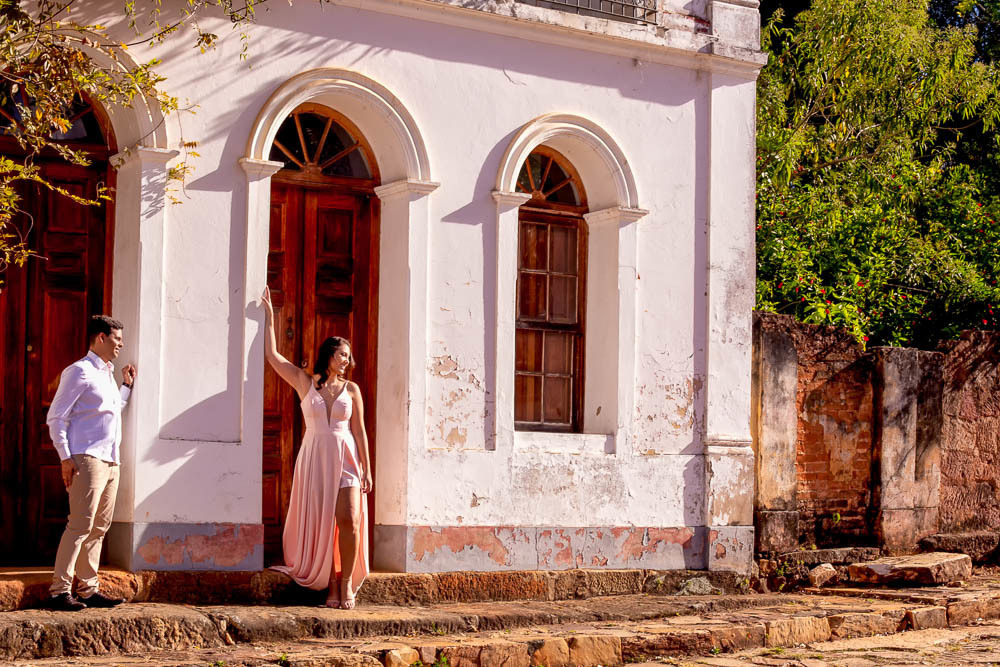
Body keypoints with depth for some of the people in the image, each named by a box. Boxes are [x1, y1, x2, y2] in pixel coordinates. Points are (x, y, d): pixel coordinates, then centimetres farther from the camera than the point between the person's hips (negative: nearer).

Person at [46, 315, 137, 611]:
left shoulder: (108, 374, 23)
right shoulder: (79, 372, -4)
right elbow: (56, 417, -7)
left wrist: (126, 386, 26)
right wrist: (66, 457, -15)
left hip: (111, 461, 9)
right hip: (87, 459, -9)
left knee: (99, 527, 8)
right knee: (81, 525, -14)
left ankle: (88, 589, 12)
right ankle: (60, 590, -13)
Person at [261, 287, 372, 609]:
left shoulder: (351, 389, 8)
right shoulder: (305, 382, 7)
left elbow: (359, 430, 8)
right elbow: (272, 354, 6)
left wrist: (366, 470, 4)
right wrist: (269, 317, 8)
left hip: (345, 459, 0)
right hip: (315, 459, 0)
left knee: (349, 520, -13)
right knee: (321, 523, -2)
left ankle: (347, 582, -2)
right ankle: (331, 585, 5)